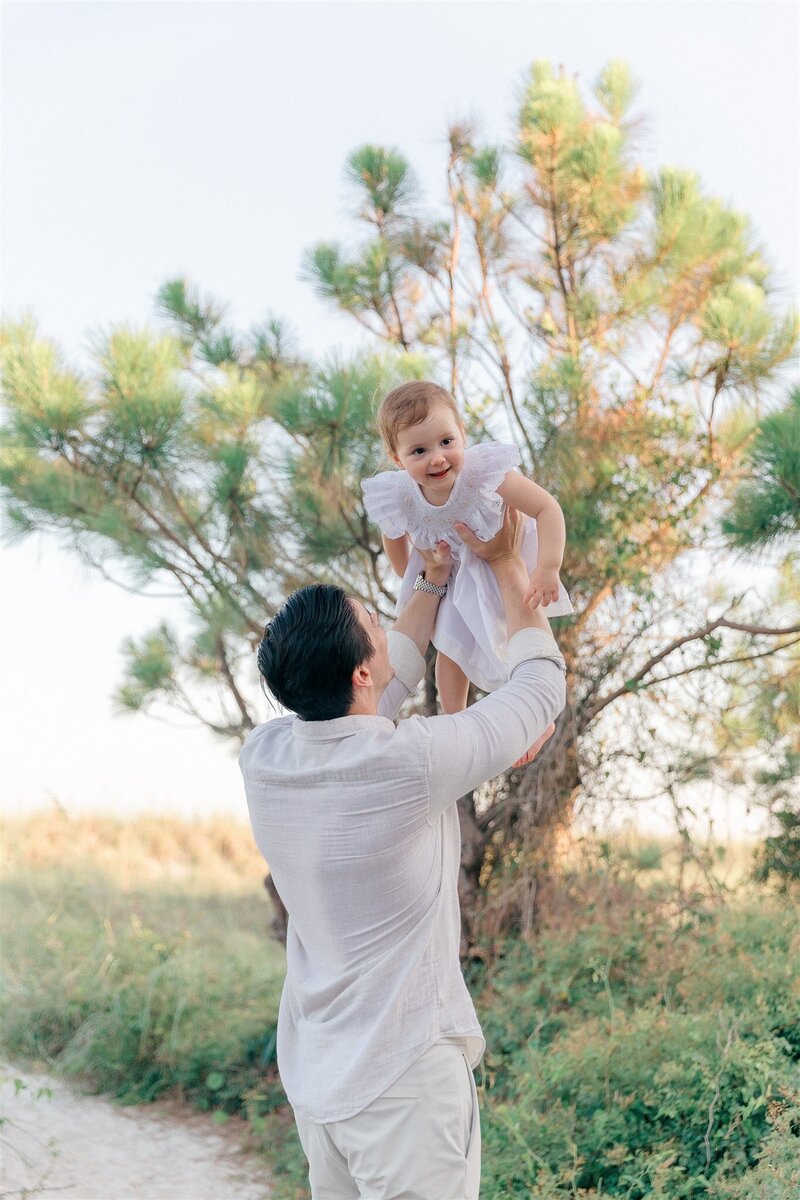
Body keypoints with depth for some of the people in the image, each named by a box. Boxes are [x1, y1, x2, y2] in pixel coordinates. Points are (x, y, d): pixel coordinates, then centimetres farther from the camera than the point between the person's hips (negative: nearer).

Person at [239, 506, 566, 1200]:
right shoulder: (411, 762, -23)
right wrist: (505, 564, 6)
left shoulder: (263, 758, -5)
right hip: (405, 1078, -7)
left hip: (312, 1072, 7)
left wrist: (434, 583, 20)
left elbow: (386, 685, 15)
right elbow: (543, 683, -6)